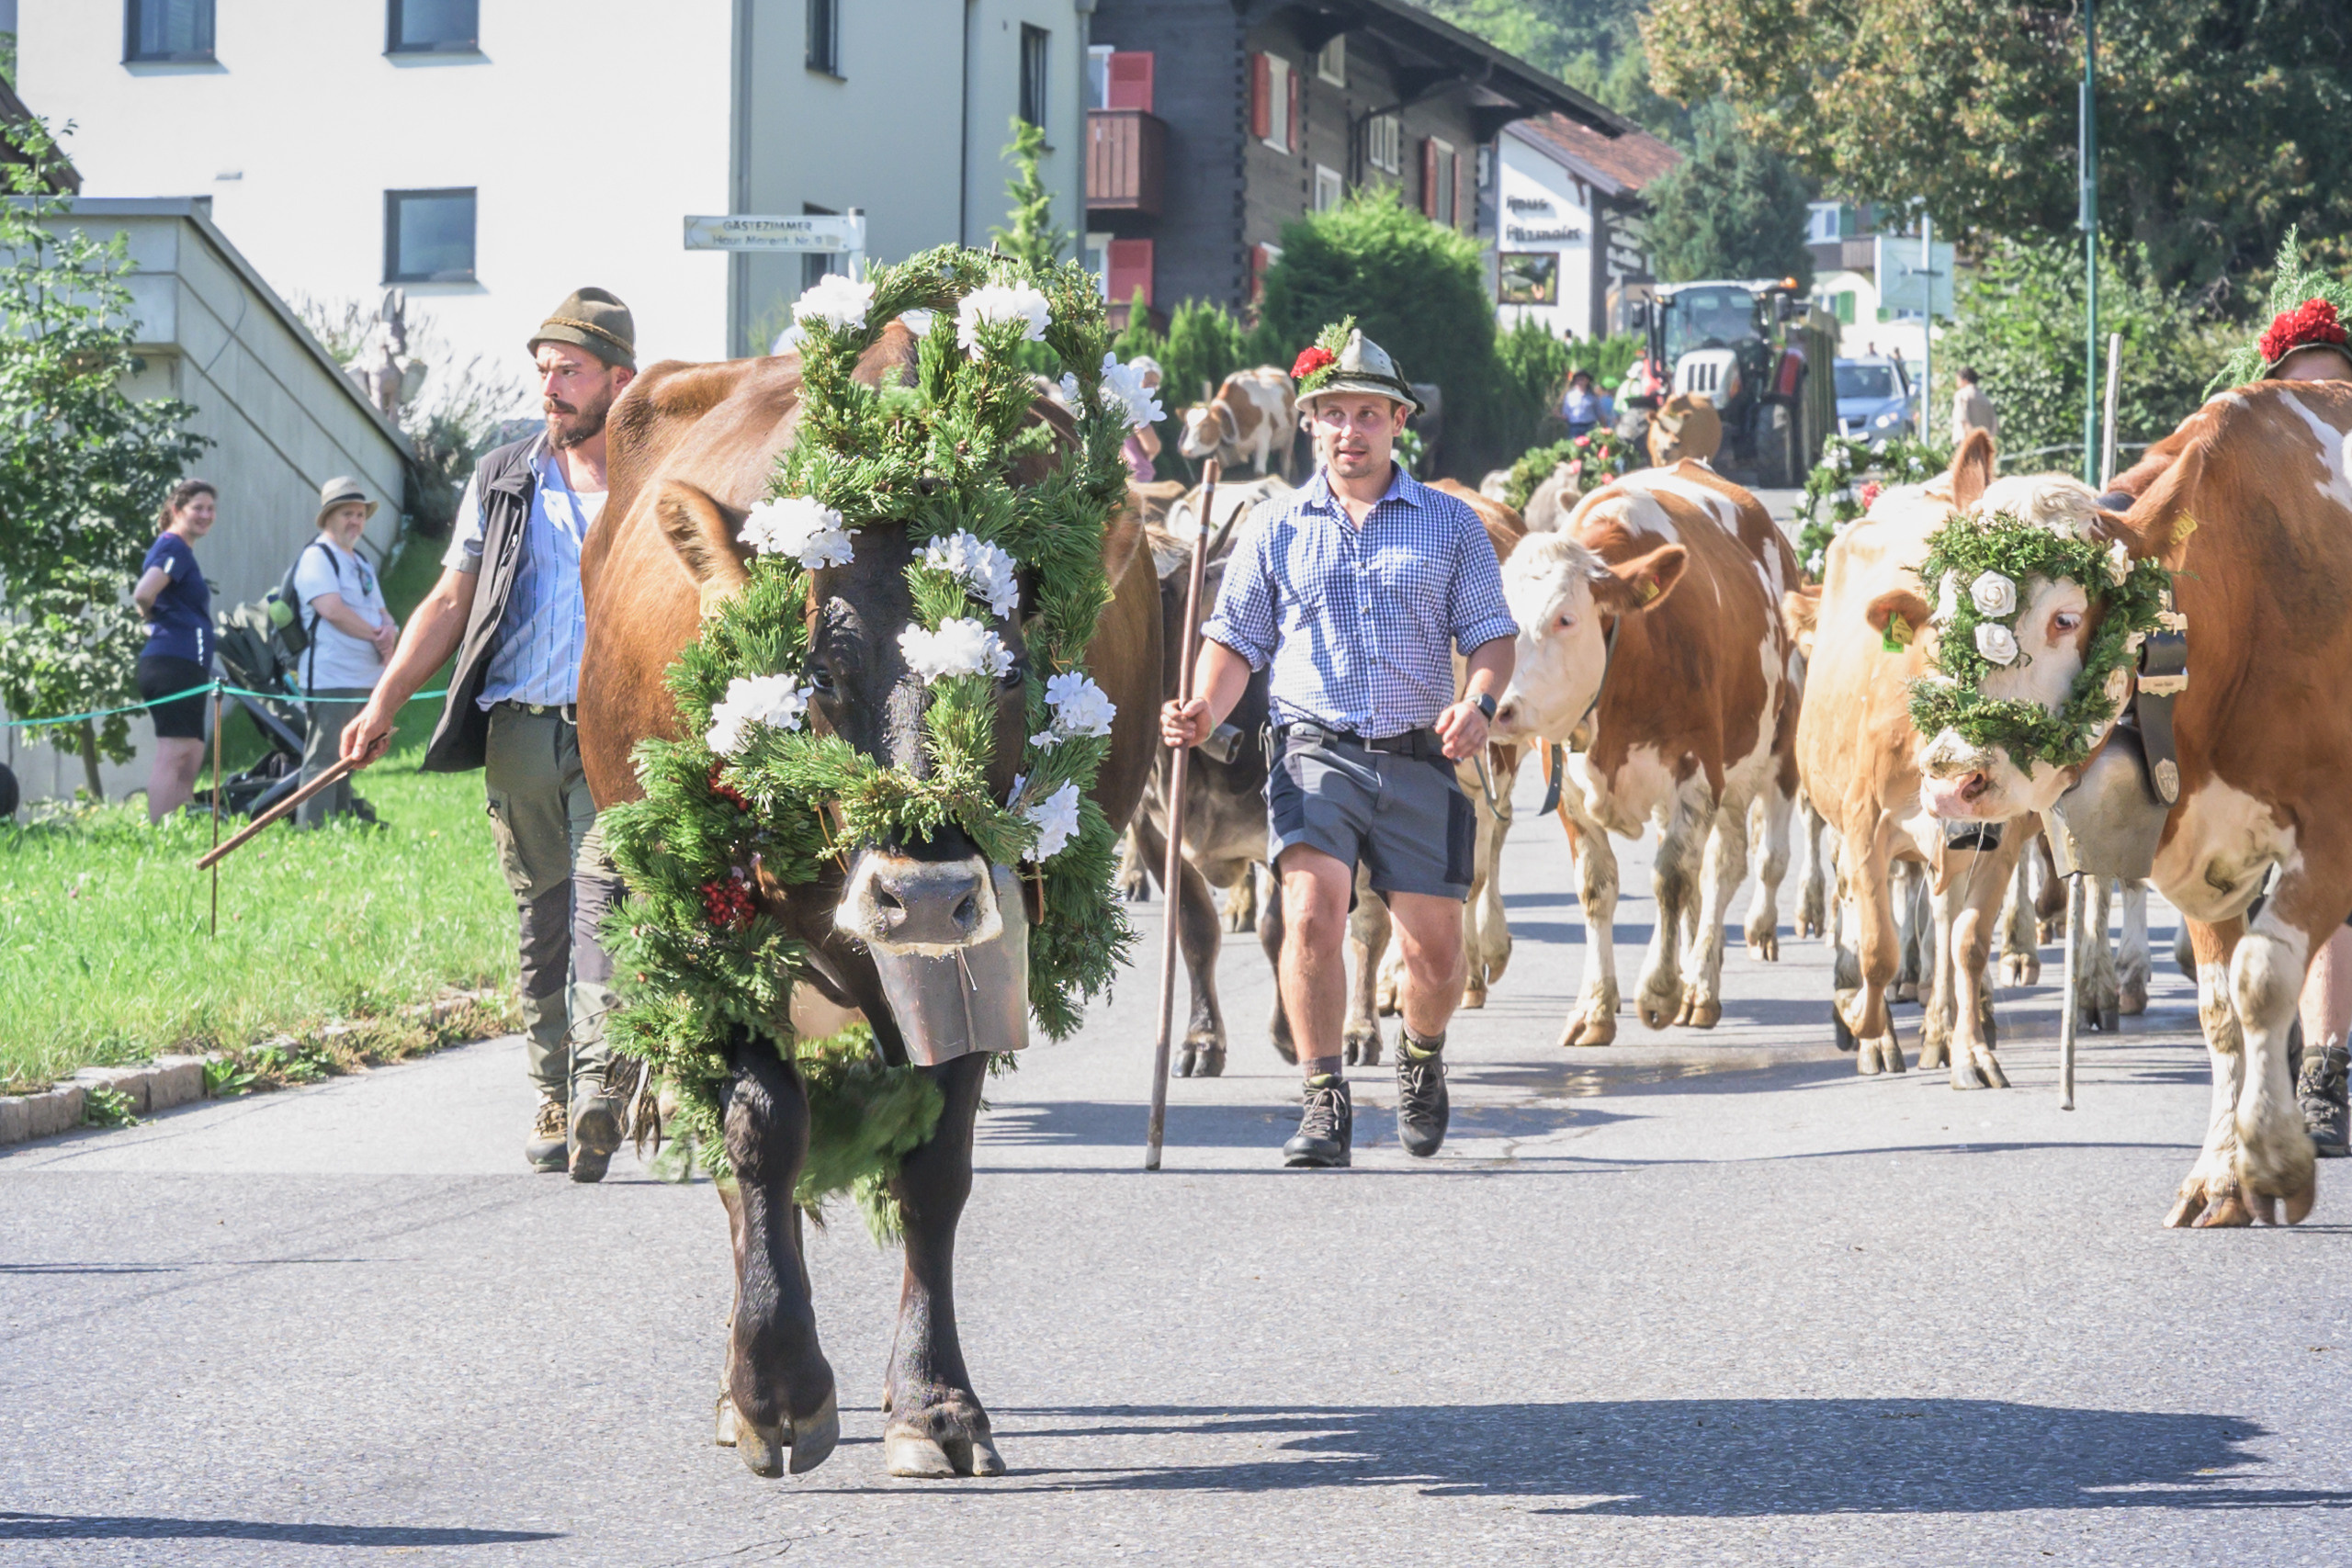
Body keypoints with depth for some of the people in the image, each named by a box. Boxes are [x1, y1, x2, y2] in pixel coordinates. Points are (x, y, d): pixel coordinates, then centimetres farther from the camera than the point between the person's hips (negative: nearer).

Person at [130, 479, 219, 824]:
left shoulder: (177, 548, 21)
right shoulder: (174, 547, -9)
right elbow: (143, 594, -25)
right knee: (173, 753, -13)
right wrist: (153, 618, -5)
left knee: (191, 757, 13)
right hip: (177, 663, -11)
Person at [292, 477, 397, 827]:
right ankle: (312, 832, -13)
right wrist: (376, 636, -10)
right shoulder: (317, 557, -6)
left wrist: (389, 630, -4)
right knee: (323, 760, -11)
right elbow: (333, 610, -18)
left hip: (366, 680, 9)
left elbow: (380, 611, 21)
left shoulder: (362, 565, 23)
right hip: (331, 679, -9)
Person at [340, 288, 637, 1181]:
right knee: (541, 925, 7)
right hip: (518, 731, 3)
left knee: (602, 907, -18)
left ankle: (598, 1101, -27)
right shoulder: (502, 481, 14)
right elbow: (451, 601, 13)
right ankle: (554, 1105, 15)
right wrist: (386, 702, 3)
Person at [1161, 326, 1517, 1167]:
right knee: (1311, 911, -22)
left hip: (1419, 759, 1)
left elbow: (1491, 634, 7)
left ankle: (1422, 1060, 35)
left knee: (1434, 948, 1)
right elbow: (1237, 639, 10)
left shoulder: (1451, 524, 9)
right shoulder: (1277, 528, 11)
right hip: (1315, 753, -1)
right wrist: (1205, 711, -9)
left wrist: (1479, 703, -14)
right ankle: (1325, 1106, -16)